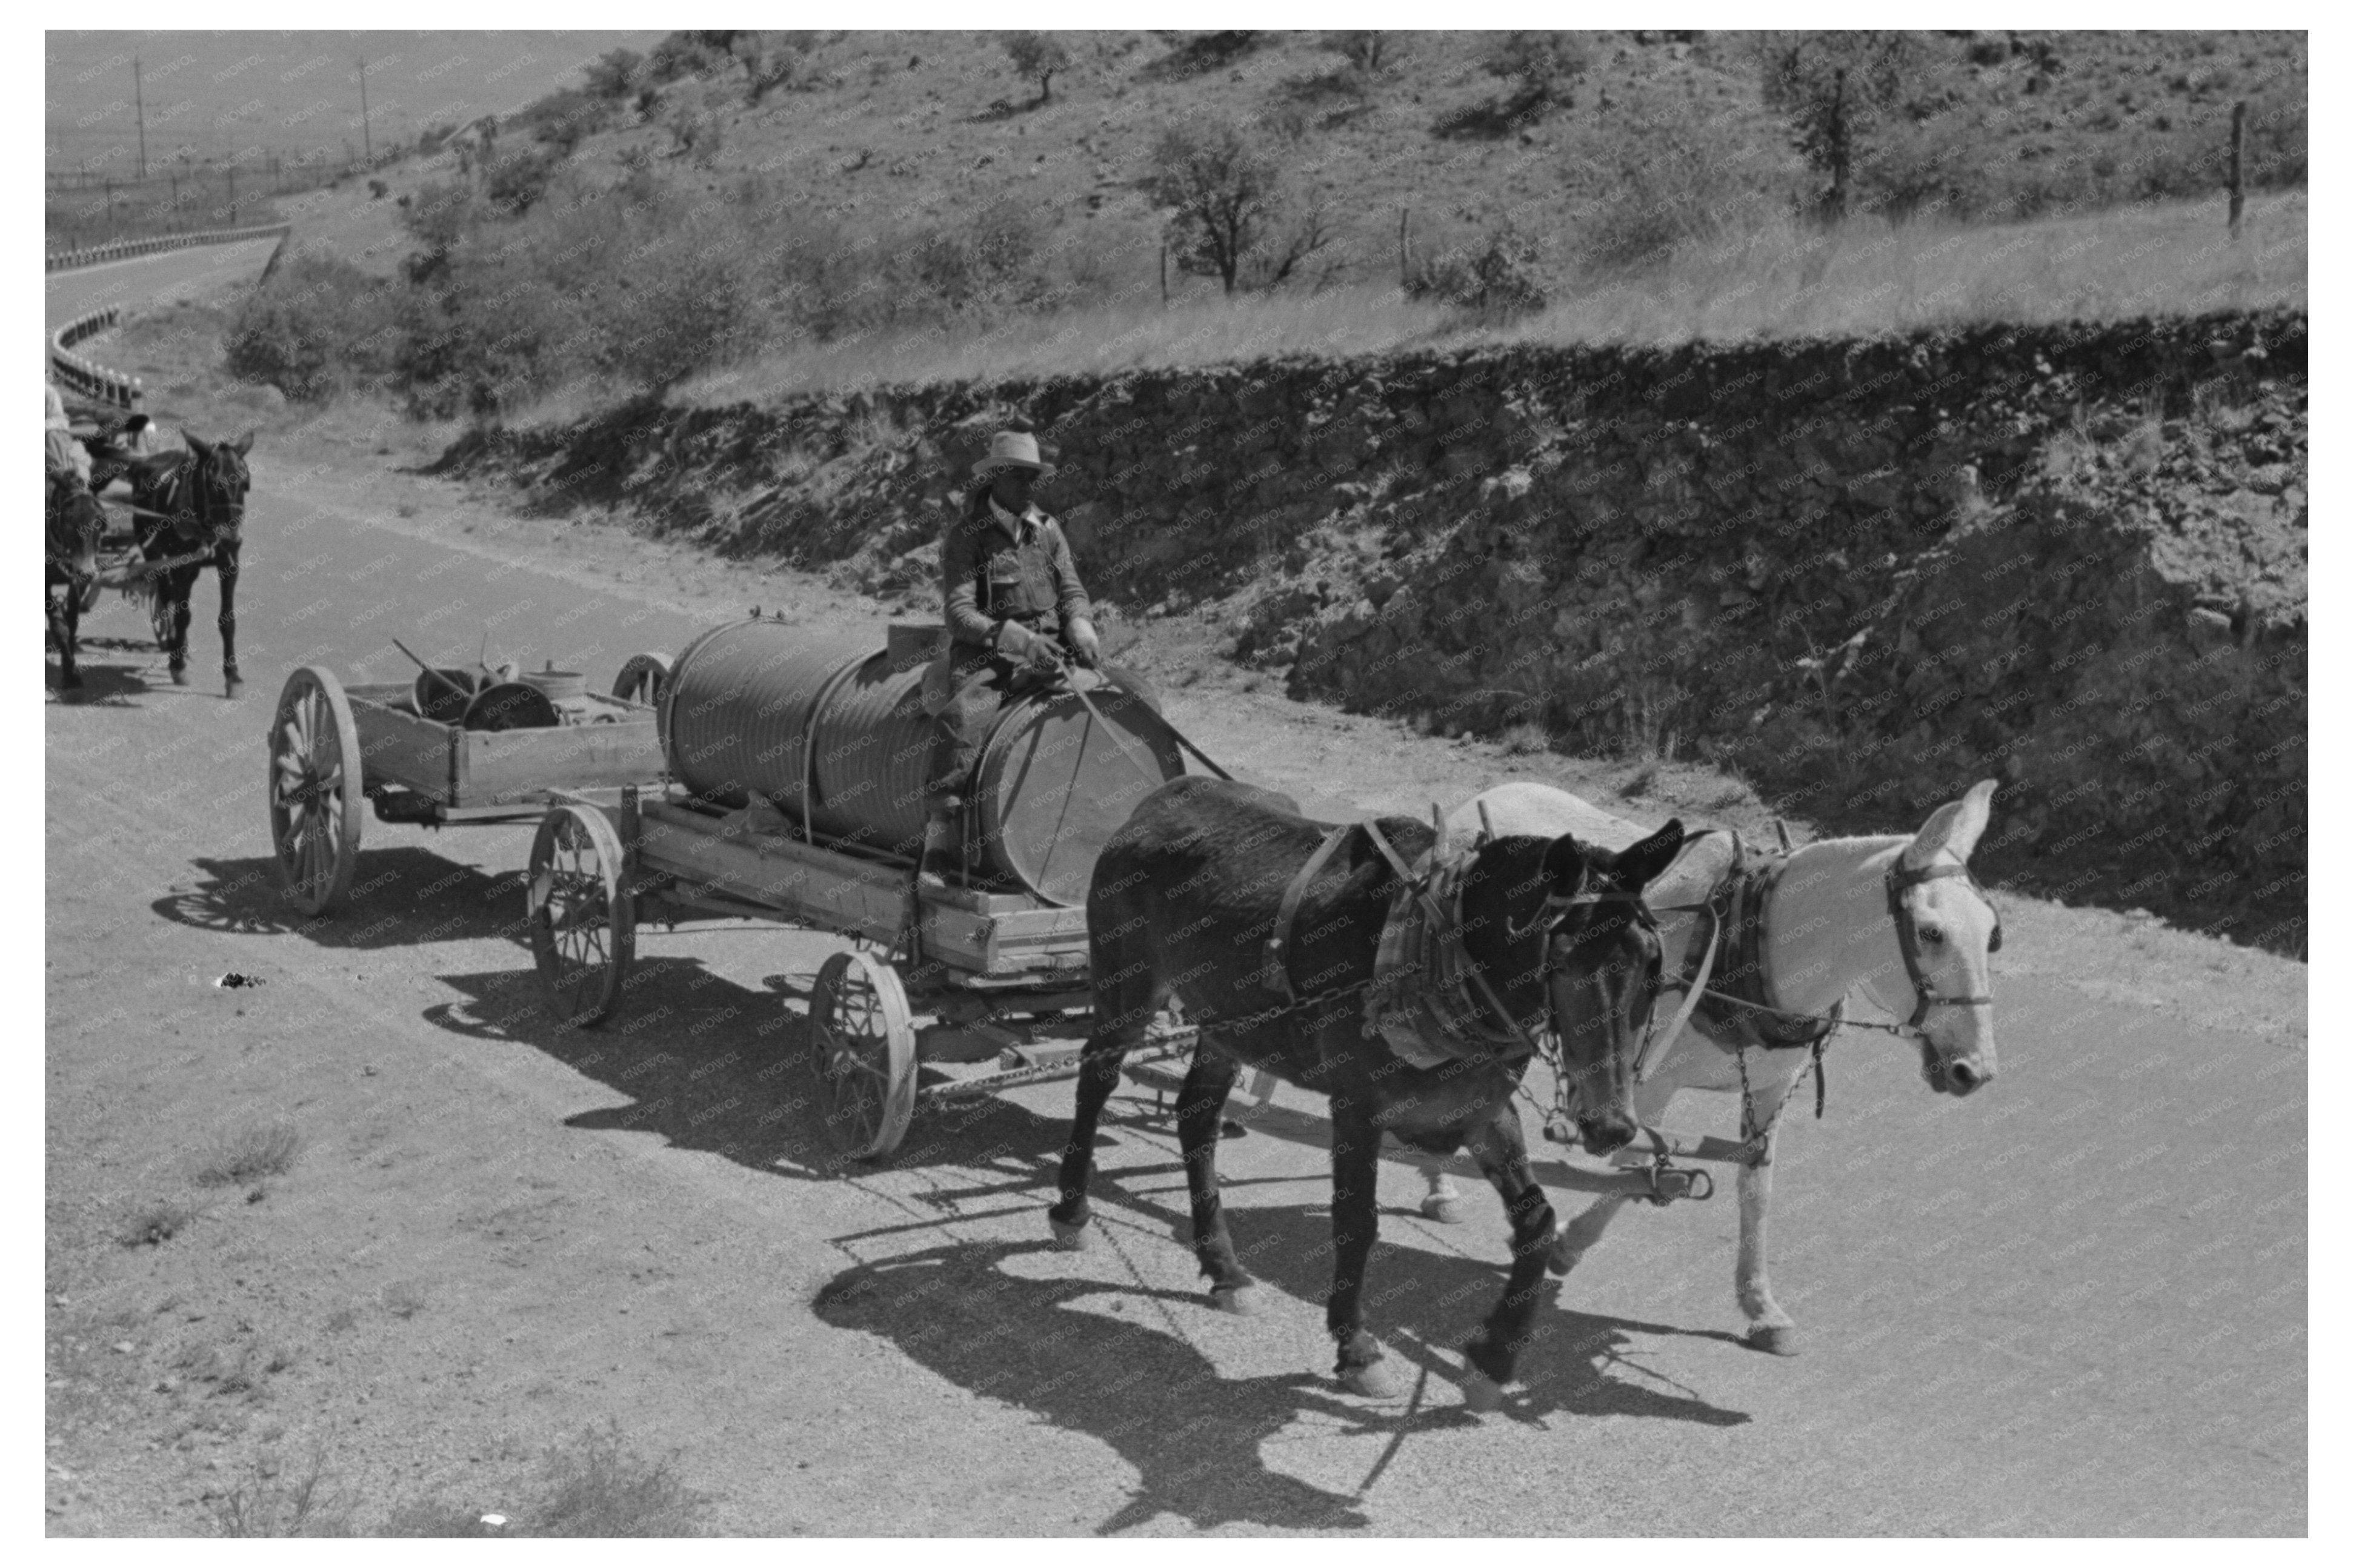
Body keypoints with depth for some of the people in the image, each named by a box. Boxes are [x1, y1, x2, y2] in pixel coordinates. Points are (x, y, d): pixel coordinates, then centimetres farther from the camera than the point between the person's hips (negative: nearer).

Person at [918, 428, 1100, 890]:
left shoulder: (1047, 530, 13)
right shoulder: (965, 536, -3)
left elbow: (1072, 592, 12)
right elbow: (960, 614, -12)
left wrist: (1081, 629, -12)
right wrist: (1017, 638, -27)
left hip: (1047, 656, 5)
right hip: (986, 661, -5)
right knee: (960, 718, -35)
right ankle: (938, 842, -34)